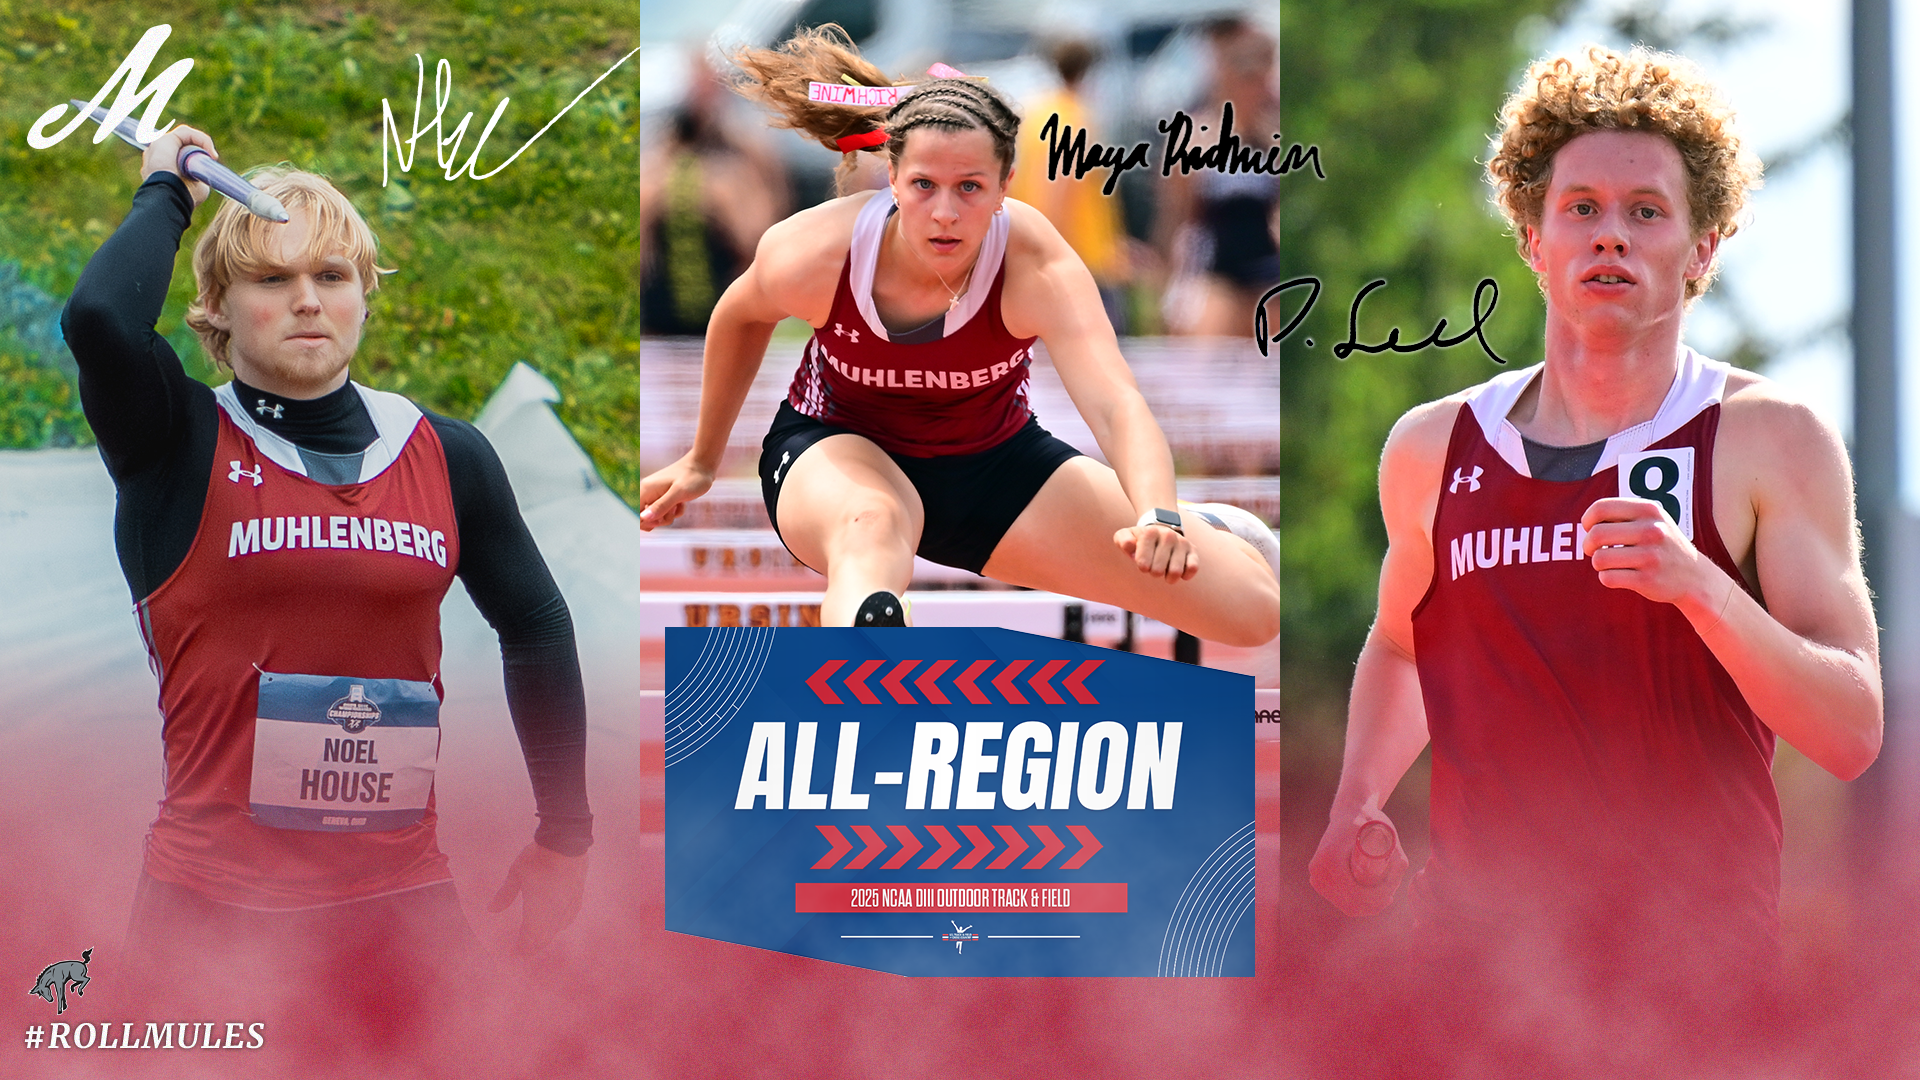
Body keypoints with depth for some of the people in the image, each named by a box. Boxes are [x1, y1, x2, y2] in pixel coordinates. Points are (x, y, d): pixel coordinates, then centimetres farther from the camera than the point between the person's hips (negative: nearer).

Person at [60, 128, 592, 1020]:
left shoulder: (447, 459, 7)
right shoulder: (178, 449, -3)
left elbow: (534, 628, 20)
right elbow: (98, 316, -23)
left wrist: (565, 839, 20)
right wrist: (166, 194, -5)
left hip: (402, 908, 3)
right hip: (214, 911, -3)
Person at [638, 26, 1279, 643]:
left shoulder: (1036, 269, -31)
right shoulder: (812, 255, -27)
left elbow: (1116, 406, -45)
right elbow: (741, 316, -2)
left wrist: (1157, 520, -65)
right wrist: (702, 462, 11)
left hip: (995, 459, 1)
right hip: (839, 450, -1)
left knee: (1255, 610, -5)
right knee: (872, 527, -43)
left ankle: (1192, 526, 32)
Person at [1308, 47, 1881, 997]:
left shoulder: (1769, 440, -3)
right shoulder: (1431, 450, 7)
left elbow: (1852, 734, -10)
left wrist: (1702, 587, -24)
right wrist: (1356, 807, 9)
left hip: (1697, 971, -3)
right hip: (1472, 947, 3)